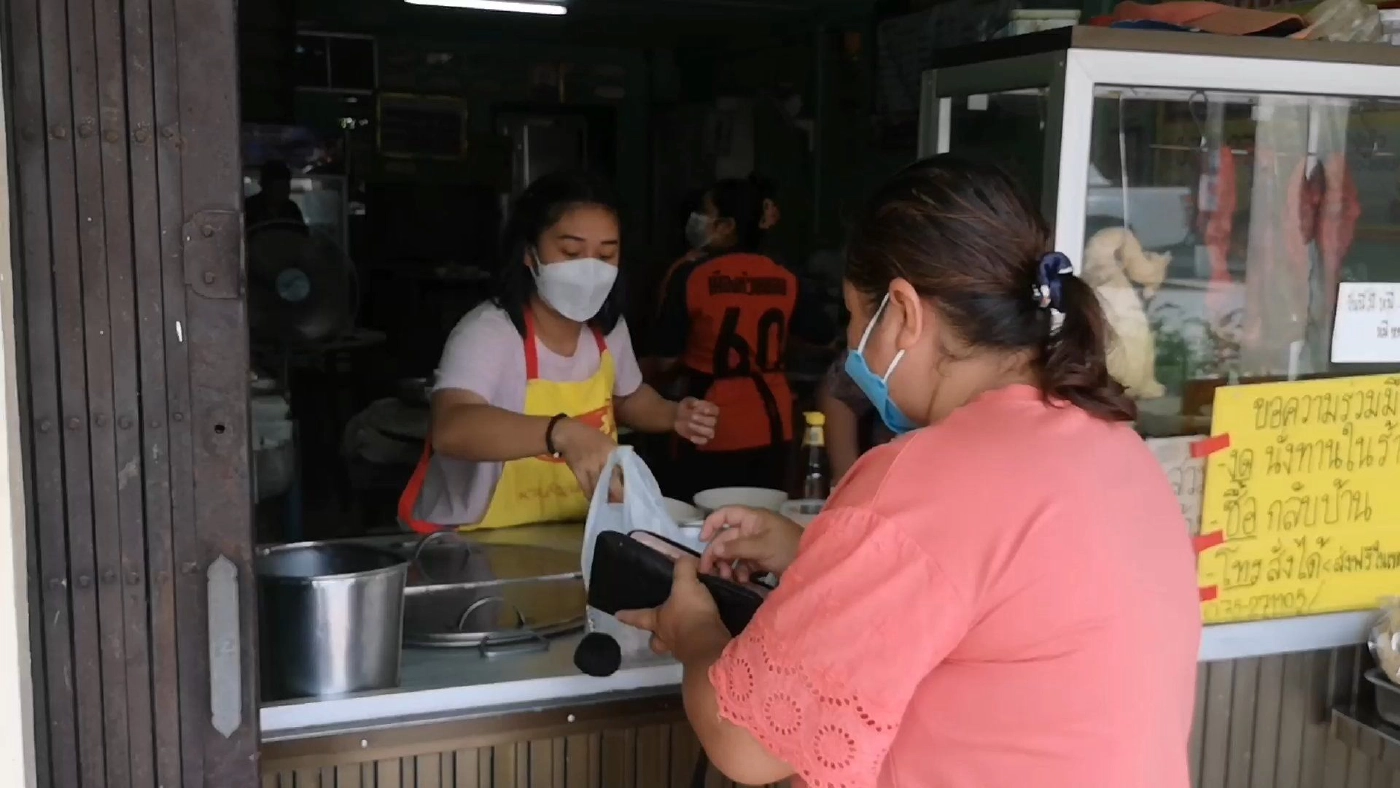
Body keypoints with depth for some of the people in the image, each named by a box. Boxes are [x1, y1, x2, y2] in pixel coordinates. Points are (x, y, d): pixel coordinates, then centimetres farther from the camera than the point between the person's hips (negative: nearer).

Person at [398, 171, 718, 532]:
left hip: (576, 533, 5)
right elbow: (451, 429, -38)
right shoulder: (487, 332, -19)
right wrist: (563, 433, -50)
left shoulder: (608, 329, 1)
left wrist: (673, 415, 2)